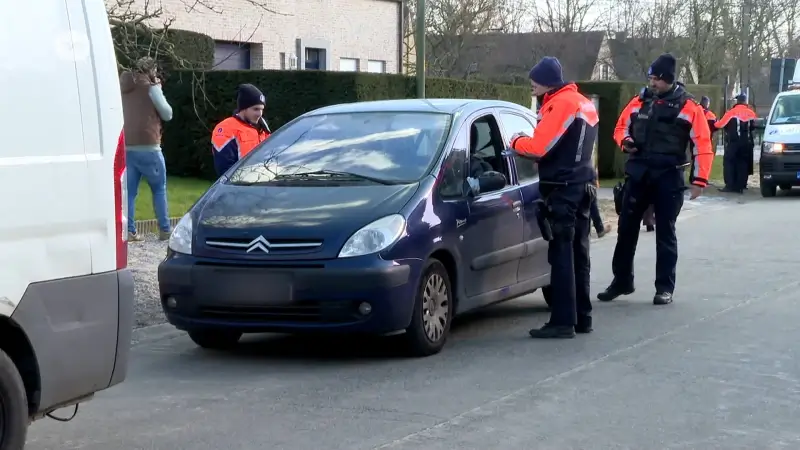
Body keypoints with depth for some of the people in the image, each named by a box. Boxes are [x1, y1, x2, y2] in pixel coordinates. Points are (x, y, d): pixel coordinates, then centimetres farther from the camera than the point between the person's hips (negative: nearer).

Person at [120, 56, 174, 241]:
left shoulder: (124, 87, 15)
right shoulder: (151, 87, -4)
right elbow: (167, 114, -1)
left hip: (126, 147, 5)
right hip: (147, 147, -5)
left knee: (129, 191, 3)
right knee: (159, 189, 7)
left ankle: (129, 231, -3)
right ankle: (164, 230, 7)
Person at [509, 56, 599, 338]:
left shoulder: (561, 104, -13)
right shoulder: (583, 104, 17)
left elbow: (540, 146, -19)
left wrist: (516, 142, -1)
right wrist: (529, 144, 8)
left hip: (563, 189, -10)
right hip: (583, 186, 10)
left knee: (561, 255, -8)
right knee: (578, 254, 14)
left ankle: (563, 322, -8)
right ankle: (582, 317, 19)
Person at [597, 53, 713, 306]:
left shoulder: (688, 107, -4)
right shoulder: (639, 101, 7)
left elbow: (702, 145, -5)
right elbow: (621, 127, 18)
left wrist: (699, 179, -12)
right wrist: (625, 141, -6)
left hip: (669, 177, -4)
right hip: (638, 174, 4)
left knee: (665, 233, 2)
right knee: (626, 228, 7)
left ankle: (665, 287, 9)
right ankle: (621, 281, 18)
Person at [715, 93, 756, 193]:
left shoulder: (731, 112, -7)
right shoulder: (751, 113, 6)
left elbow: (720, 124, -3)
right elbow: (755, 126, 16)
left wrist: (715, 123, 19)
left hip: (733, 143, -4)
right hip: (747, 143, 4)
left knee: (729, 163, 1)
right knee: (743, 164, 7)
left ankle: (730, 185, -8)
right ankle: (740, 186, 3)